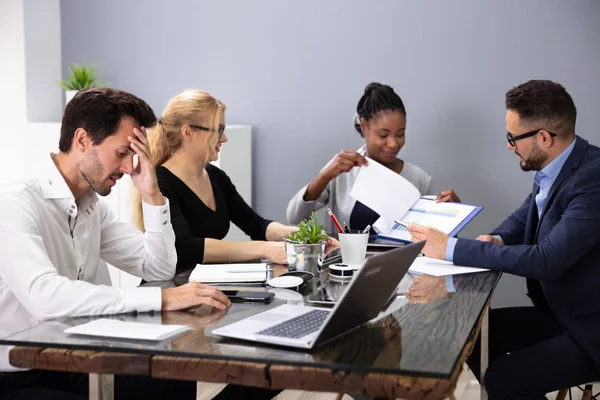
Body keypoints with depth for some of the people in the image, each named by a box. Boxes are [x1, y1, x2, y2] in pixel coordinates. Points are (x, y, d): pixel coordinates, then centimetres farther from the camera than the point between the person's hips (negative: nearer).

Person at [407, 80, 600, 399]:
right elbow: (525, 216, 18)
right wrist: (497, 240, -6)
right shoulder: (552, 167, 0)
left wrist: (452, 249, -26)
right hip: (562, 311, 8)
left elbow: (546, 260, -32)